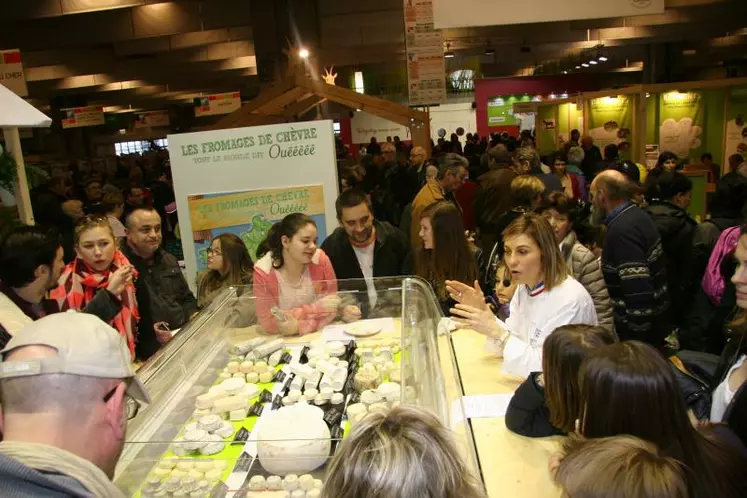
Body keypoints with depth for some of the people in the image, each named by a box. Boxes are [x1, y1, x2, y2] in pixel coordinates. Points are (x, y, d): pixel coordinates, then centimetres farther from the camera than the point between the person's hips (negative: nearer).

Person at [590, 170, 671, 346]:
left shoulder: (622, 230, -26)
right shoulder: (637, 215, 5)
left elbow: (639, 292, -31)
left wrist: (637, 344, -24)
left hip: (641, 328, -9)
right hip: (655, 321, 9)